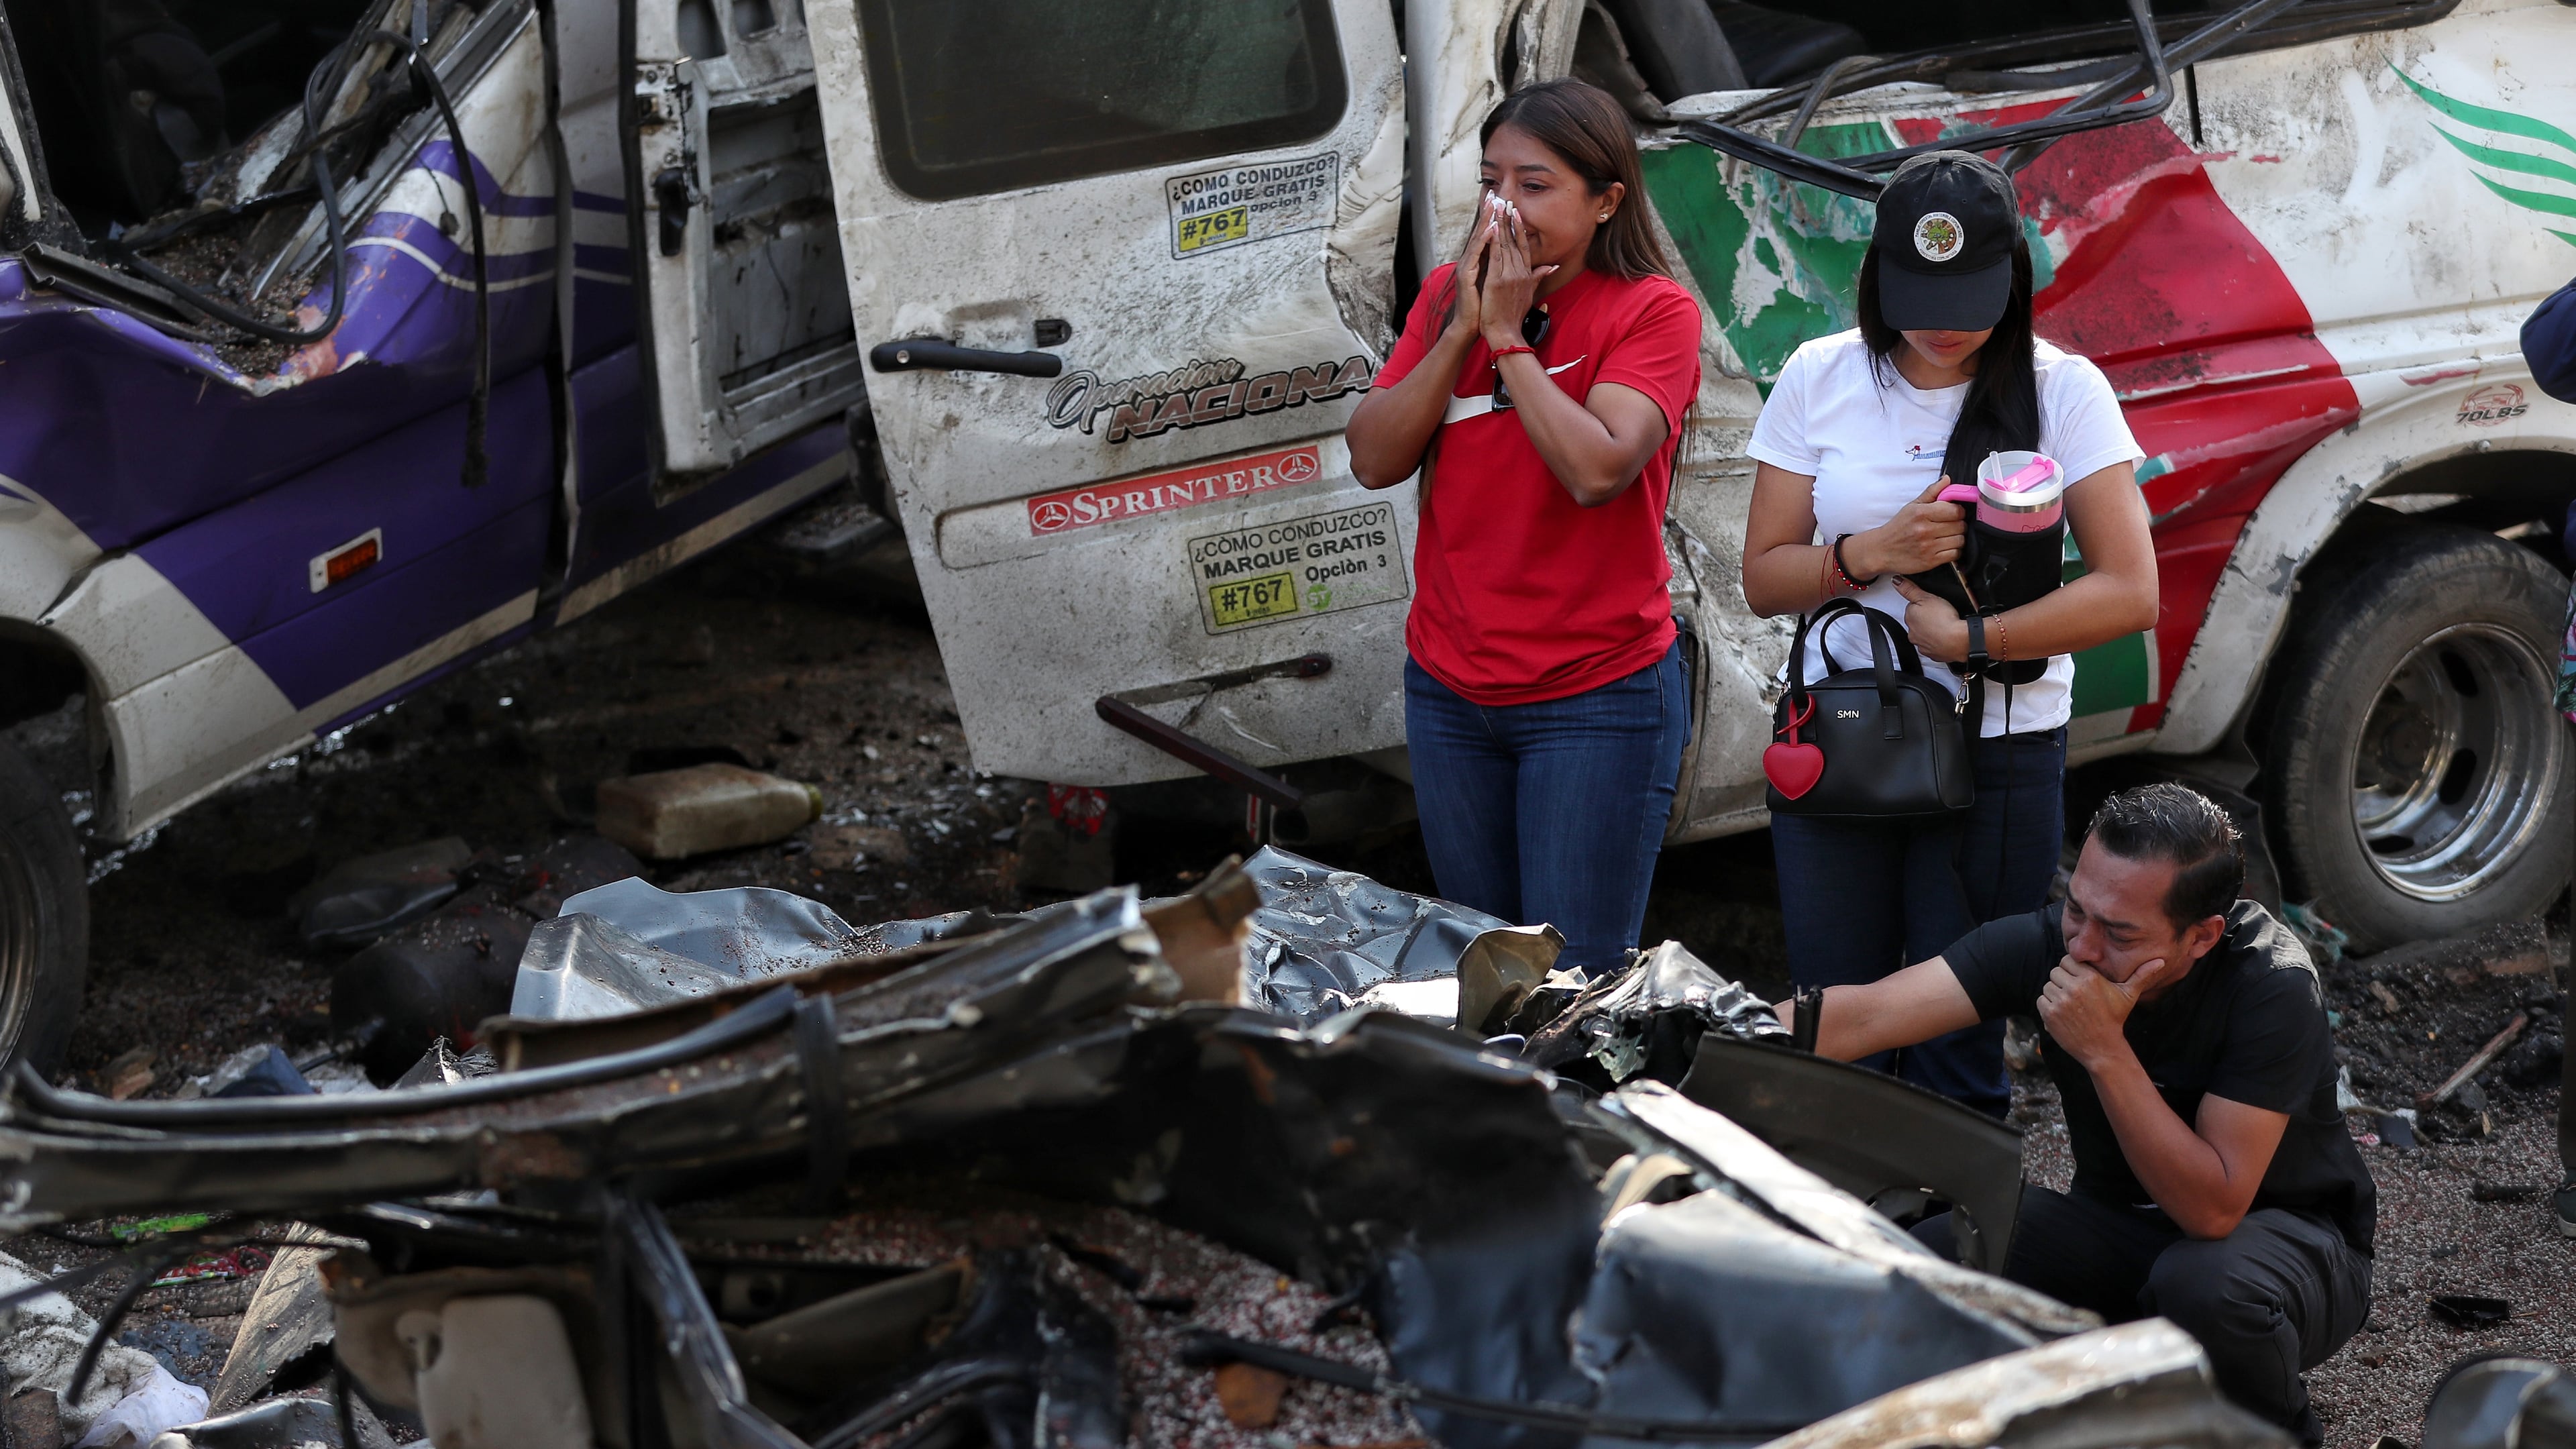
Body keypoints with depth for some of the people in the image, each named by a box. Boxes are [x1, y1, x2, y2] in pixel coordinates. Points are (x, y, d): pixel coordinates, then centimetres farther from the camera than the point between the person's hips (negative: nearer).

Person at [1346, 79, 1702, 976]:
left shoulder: (1652, 311, -10)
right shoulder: (1449, 295, 6)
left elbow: (1597, 470, -25)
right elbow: (1374, 460, -4)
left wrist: (1509, 333, -18)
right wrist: (1463, 327, -12)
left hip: (1598, 699, -5)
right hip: (1450, 689, 6)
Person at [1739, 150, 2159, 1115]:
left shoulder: (2061, 392, -4)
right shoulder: (1820, 380, 2)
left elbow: (2129, 594, -10)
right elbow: (1764, 579, 3)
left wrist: (1966, 638, -16)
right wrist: (1872, 554, -15)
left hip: (1999, 758, -2)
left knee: (1955, 1053, 2)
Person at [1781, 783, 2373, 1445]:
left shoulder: (2272, 986, -28)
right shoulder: (2049, 940, -18)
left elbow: (2212, 1209, -33)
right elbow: (1861, 1018, -28)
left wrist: (2105, 1050, -38)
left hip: (2288, 1233, -4)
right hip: (2120, 1220, 4)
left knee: (2206, 1287, -38)